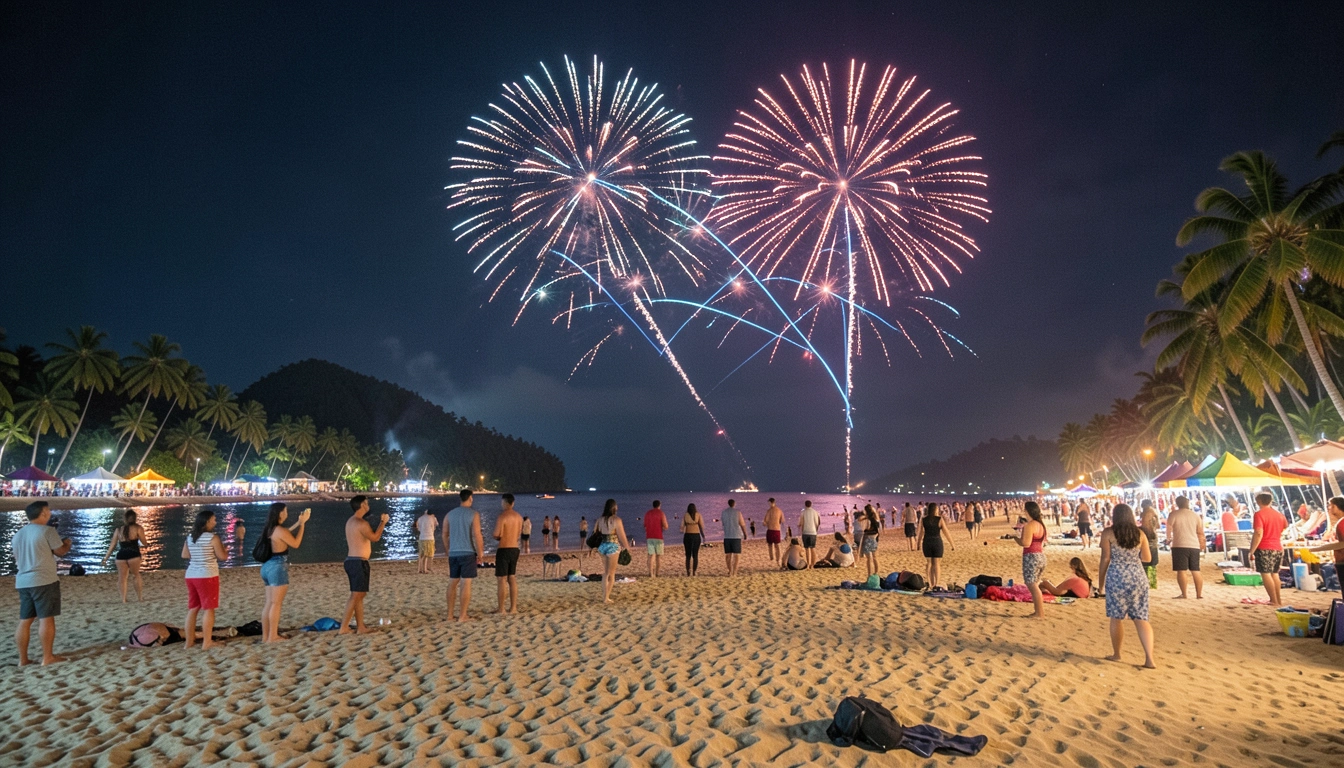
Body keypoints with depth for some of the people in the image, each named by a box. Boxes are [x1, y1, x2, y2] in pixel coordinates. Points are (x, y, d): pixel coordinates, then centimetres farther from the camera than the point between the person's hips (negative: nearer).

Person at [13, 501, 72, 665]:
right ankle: (48, 657, -3)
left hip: (23, 581, 8)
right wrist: (67, 543, 16)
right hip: (44, 580, -8)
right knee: (46, 618, -4)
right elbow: (60, 551, -4)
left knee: (25, 621, 10)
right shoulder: (48, 530, -9)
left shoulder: (18, 534, 15)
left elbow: (17, 559, 23)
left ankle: (23, 659, 13)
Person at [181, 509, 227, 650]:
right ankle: (206, 642, -1)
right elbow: (223, 557, -9)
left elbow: (184, 555, 15)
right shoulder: (213, 538, -12)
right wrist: (222, 546, 8)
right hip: (207, 576, -7)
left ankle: (190, 641, 19)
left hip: (191, 575, 7)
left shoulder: (190, 538, 7)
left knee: (192, 609, 15)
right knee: (208, 609, -1)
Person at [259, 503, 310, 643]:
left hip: (267, 566, 9)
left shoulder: (269, 529, 11)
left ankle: (265, 635, 15)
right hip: (278, 567, -9)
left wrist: (299, 522, 27)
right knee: (276, 604, -3)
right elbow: (295, 543, -6)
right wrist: (302, 524, -1)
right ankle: (272, 636, 0)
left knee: (269, 603, 12)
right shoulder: (280, 530, -16)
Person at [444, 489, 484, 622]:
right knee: (466, 583, -2)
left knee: (452, 583, 12)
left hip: (453, 553, 5)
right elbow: (476, 535, -13)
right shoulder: (474, 514, -8)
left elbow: (445, 535, 9)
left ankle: (450, 614, 15)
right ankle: (462, 615, -2)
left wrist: (449, 552, 18)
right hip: (468, 553, -5)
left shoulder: (450, 514, 7)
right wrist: (480, 554, -5)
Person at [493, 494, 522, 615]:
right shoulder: (519, 517, 7)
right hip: (515, 549, 7)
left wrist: (497, 539, 5)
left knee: (502, 579, -2)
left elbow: (496, 535, -16)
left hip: (504, 549, -7)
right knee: (512, 578, 12)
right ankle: (513, 607, 13)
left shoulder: (502, 517, -15)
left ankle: (501, 609, 0)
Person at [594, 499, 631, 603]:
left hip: (602, 546, 5)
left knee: (605, 572, 18)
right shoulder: (616, 520, -13)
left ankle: (604, 596, 19)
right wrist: (627, 547, 3)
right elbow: (622, 536, -10)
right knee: (611, 573, 5)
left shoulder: (600, 519, 3)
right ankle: (606, 597, 5)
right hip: (613, 547, -5)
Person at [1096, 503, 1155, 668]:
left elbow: (1105, 559, -5)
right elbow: (1146, 558, 10)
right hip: (1138, 577, 3)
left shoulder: (1108, 533, -5)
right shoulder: (1140, 534, 5)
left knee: (1116, 618, 8)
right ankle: (1149, 658, -4)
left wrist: (1101, 582, 3)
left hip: (1117, 578, -3)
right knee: (1141, 618, 4)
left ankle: (1116, 654, 18)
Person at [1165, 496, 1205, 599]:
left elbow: (1169, 528, -3)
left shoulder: (1174, 514, -3)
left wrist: (1168, 540, 16)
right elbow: (1200, 532, 15)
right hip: (1194, 546, 5)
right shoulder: (1195, 515, 12)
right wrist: (1201, 544, 26)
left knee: (1181, 570, -4)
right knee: (1196, 571, 11)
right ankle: (1199, 594, 11)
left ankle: (1183, 594, -5)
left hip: (1180, 545, -5)